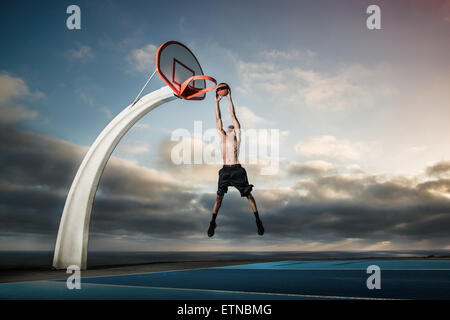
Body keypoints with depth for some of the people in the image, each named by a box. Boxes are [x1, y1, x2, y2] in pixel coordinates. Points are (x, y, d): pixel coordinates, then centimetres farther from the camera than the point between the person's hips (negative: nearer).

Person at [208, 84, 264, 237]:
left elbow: (233, 116, 8)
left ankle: (258, 221, 10)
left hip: (237, 170, -2)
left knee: (248, 194, -1)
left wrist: (229, 99, 7)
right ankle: (212, 223, 13)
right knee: (219, 196, 3)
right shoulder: (222, 136, 18)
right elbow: (218, 119, 16)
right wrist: (217, 101, 15)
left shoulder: (237, 135, 10)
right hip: (225, 170, 3)